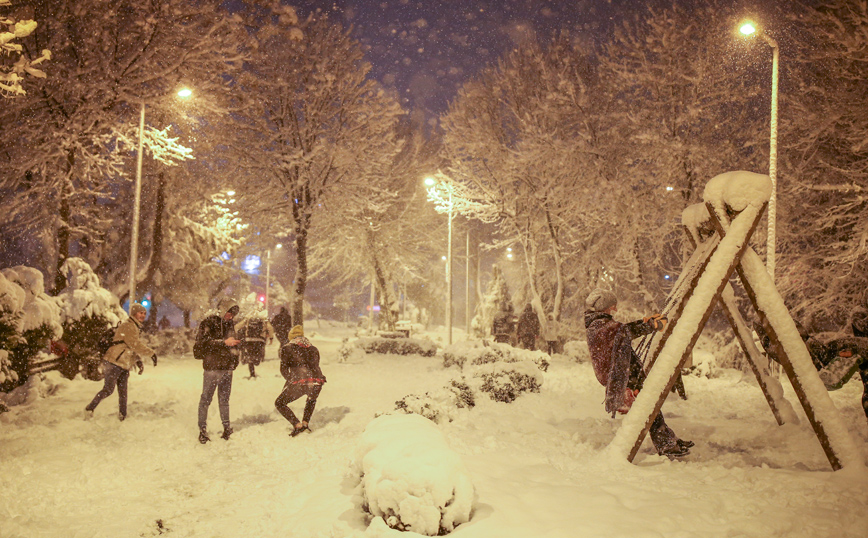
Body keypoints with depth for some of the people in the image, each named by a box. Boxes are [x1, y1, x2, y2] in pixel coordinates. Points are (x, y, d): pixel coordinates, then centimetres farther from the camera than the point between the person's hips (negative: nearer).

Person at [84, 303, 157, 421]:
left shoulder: (135, 328, 19)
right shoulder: (128, 326, -13)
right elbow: (135, 345, -22)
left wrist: (139, 362, 12)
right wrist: (151, 353, -19)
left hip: (124, 366, 9)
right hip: (114, 363, -9)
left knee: (123, 392, 8)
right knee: (108, 390, -5)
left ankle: (122, 416, 13)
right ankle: (89, 409, 9)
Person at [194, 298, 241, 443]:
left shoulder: (230, 323, 14)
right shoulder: (208, 322, -8)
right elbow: (202, 341, -20)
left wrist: (234, 359, 14)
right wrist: (224, 342, -24)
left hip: (227, 368, 6)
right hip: (212, 367, -6)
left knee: (224, 400, 13)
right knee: (206, 399, -1)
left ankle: (227, 427, 21)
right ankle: (202, 430, 7)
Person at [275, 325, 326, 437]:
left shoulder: (286, 348, 14)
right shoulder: (314, 349, 25)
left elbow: (283, 369, 9)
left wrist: (290, 380, 25)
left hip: (299, 382, -4)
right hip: (316, 381, 4)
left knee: (279, 403, 17)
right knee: (312, 399, 39)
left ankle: (298, 425, 2)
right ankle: (305, 423, 24)